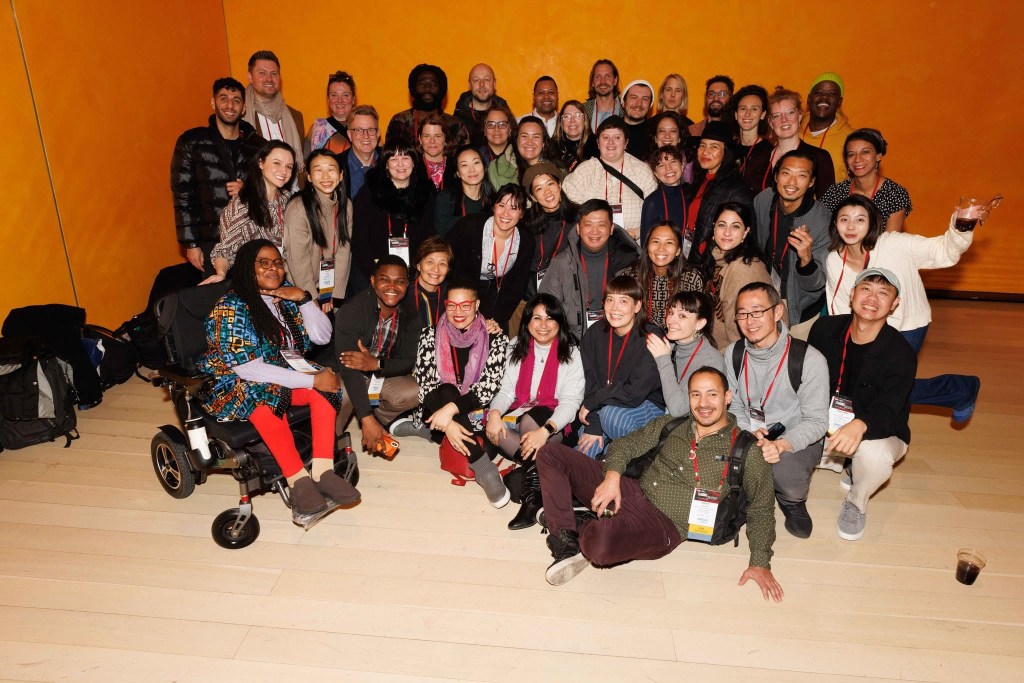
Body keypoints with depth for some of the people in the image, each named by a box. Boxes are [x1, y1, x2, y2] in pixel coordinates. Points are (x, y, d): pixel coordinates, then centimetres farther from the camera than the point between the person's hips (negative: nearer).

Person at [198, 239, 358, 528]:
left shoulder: (288, 296, 4)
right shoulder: (230, 308, -15)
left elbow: (322, 336, 3)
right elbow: (248, 369, -23)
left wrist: (304, 299, -14)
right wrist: (311, 380, -26)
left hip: (284, 373, 6)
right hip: (235, 384, -6)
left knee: (326, 386, -21)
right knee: (266, 393, -37)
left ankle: (322, 470, -30)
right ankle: (298, 480, -38)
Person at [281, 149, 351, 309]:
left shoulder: (345, 205, 0)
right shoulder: (298, 207, -18)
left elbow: (344, 250, -3)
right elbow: (298, 260, -17)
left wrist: (335, 295, -7)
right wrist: (313, 300, -14)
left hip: (330, 289, 5)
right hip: (302, 292, -5)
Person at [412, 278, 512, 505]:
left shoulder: (495, 339, -5)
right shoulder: (430, 336, -2)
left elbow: (489, 386, -14)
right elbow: (425, 385, -9)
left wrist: (451, 409, -29)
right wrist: (447, 423, -24)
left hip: (475, 414, 1)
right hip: (436, 413, -1)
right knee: (447, 391, -30)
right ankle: (485, 470, -30)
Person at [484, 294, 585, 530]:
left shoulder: (571, 352, -5)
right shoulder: (518, 347, 9)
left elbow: (571, 401, -13)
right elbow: (507, 389, 4)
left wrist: (545, 430, -31)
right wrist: (495, 412, -19)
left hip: (554, 424, -3)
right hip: (518, 417, 4)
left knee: (529, 419, -36)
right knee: (493, 426, -28)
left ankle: (532, 497, -30)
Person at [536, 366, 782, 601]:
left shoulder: (745, 450, 1)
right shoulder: (672, 424, 12)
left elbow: (761, 508, 6)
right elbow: (625, 445, 12)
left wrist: (760, 563, -4)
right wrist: (612, 475, -8)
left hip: (664, 522, -5)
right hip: (632, 491, 5)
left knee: (600, 542, -38)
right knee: (551, 453, -7)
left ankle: (584, 531, 1)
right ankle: (568, 547, -13)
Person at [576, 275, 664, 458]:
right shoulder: (595, 334, -4)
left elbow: (635, 393, -24)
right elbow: (590, 382, -8)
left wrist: (592, 402, -16)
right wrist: (592, 426, -17)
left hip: (647, 405, -3)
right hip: (603, 407, 4)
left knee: (611, 413, -32)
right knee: (582, 453, -19)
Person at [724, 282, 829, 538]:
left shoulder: (810, 359, -15)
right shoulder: (732, 353, 0)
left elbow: (816, 421, -13)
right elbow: (734, 406, 6)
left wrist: (781, 445, -30)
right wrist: (750, 433, -15)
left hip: (796, 440, -4)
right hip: (749, 437, 4)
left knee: (786, 473, -36)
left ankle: (793, 502, 5)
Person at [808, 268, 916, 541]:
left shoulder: (901, 354, -20)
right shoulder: (825, 329, -8)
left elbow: (887, 414, -29)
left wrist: (860, 426, -52)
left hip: (879, 434, -4)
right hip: (827, 426, 4)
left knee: (873, 455, -39)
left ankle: (857, 502, -1)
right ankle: (846, 465, 12)